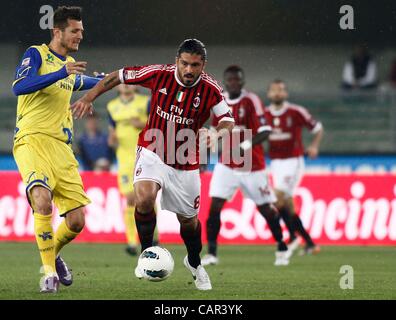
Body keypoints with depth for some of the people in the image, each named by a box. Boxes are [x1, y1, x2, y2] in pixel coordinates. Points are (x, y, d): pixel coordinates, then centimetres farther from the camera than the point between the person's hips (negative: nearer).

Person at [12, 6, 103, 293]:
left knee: (77, 221, -2)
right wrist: (61, 73, -25)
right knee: (43, 201, -31)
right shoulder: (36, 54, -1)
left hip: (61, 147, 7)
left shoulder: (70, 64, 20)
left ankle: (53, 253, 30)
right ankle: (49, 272, -19)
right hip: (32, 141, -7)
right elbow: (19, 86, -19)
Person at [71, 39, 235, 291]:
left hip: (185, 162, 1)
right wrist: (89, 97, -4)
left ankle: (195, 262, 41)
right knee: (144, 197, -28)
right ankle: (147, 253, -6)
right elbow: (118, 76, -3)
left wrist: (216, 135, -39)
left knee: (189, 220, 10)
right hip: (153, 152, -1)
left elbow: (228, 120, -16)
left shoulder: (210, 89, -16)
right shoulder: (159, 74, -15)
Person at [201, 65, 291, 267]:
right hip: (227, 165, 4)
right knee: (214, 206, -11)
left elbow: (264, 131, -20)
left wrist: (248, 144, -35)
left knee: (266, 209, 5)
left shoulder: (251, 101, -13)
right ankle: (211, 254, -7)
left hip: (252, 166, -4)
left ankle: (282, 249, 25)